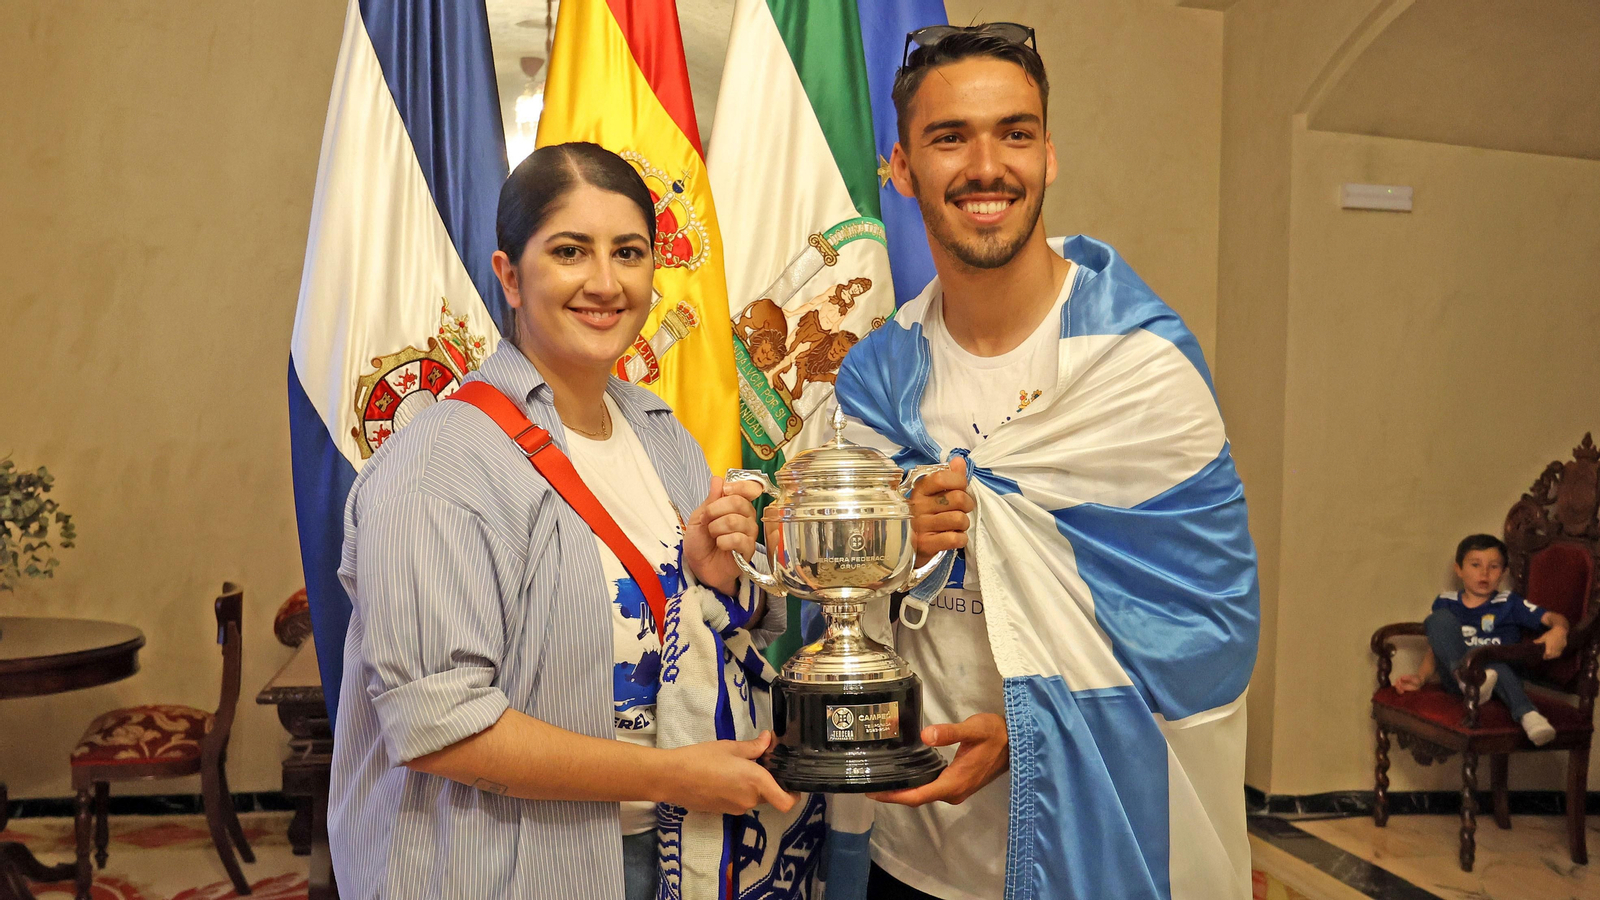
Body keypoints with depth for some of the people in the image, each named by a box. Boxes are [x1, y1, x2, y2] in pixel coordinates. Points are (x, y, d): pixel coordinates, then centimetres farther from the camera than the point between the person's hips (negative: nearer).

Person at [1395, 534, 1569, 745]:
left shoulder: (1509, 603, 13)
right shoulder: (1445, 603, 19)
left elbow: (1552, 617, 1)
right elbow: (1434, 649, 19)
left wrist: (1559, 629, -24)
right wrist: (1420, 678, 1)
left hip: (1501, 673, -1)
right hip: (1455, 678, 1)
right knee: (1440, 618, -20)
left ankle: (1526, 713, -53)